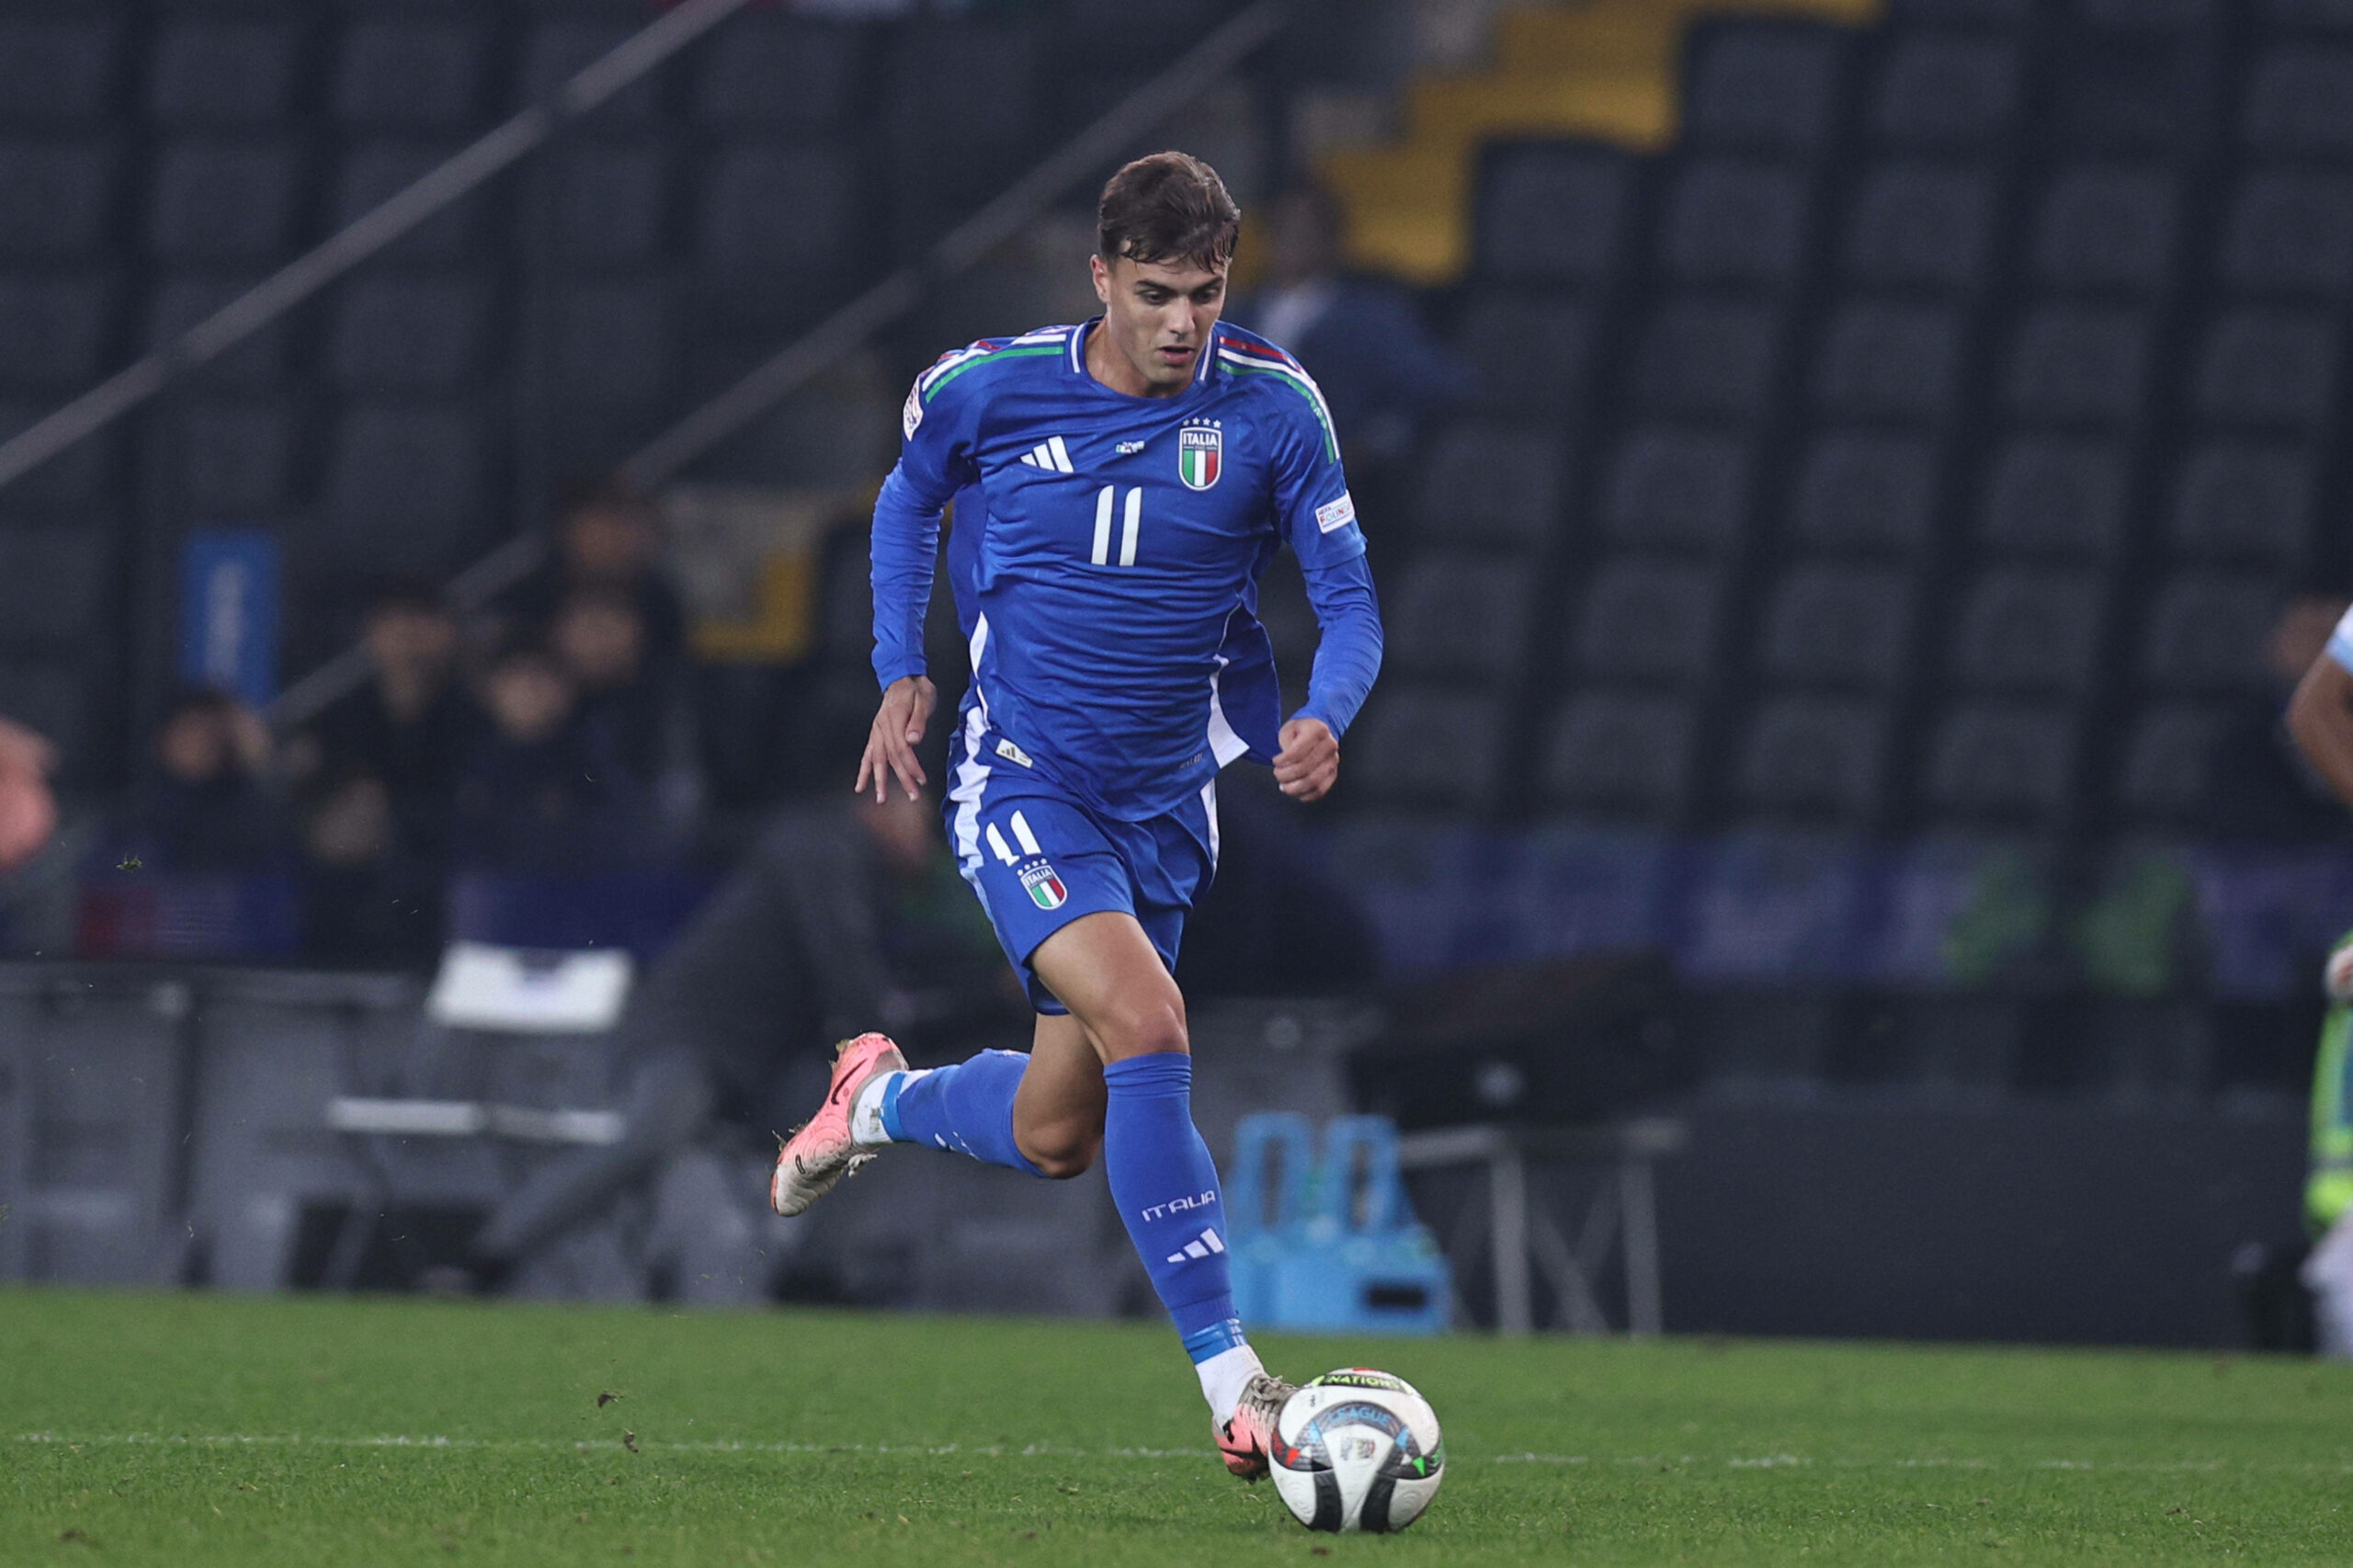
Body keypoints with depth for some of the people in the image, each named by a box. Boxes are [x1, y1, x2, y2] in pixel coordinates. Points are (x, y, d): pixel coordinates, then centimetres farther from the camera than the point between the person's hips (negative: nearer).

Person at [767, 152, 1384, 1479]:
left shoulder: (1271, 408, -9)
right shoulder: (993, 388, -9)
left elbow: (1348, 599, -4)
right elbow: (911, 496, 14)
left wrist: (1324, 720, -24)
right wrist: (903, 672, 6)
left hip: (1166, 804, 3)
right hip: (1022, 777, -3)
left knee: (1055, 1138, 9)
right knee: (1145, 1021, -27)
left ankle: (882, 1097, 45)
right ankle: (1233, 1382, -24)